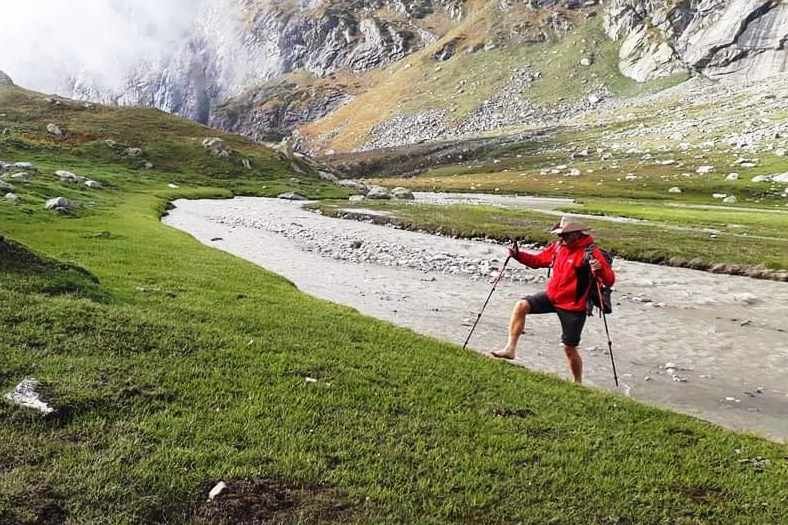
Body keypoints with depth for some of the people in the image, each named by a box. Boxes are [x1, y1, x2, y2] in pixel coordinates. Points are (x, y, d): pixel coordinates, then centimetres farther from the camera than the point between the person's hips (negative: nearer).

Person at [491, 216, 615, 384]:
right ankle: (510, 349, -12)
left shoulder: (590, 252, -18)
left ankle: (578, 383, 27)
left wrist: (600, 269, -43)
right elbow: (538, 259, 13)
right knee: (521, 306, -16)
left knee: (569, 348, 4)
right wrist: (517, 254, -2)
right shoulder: (558, 246, 1)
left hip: (573, 307, -5)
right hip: (551, 296, 5)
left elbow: (610, 280, -21)